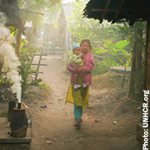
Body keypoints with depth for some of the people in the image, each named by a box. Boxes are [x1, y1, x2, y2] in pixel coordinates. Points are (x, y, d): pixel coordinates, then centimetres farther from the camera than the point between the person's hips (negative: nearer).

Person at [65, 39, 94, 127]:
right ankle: (78, 120, -13)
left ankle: (78, 115, 33)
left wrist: (82, 68, -22)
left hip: (85, 80, 3)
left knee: (82, 98, 14)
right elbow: (69, 66, -7)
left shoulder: (90, 57, 6)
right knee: (77, 99, -11)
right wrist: (76, 70, -24)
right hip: (76, 80, -3)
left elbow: (91, 68, -8)